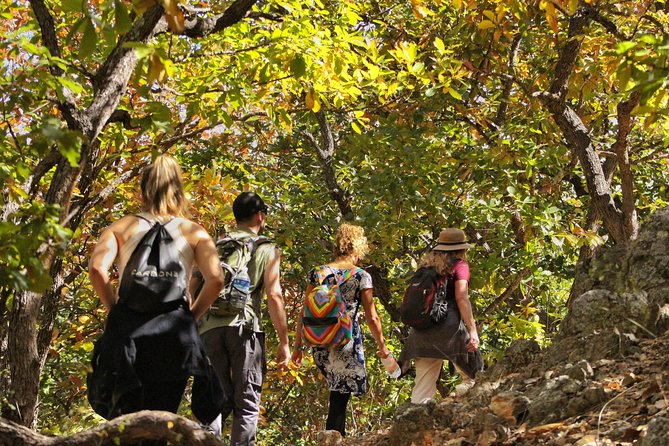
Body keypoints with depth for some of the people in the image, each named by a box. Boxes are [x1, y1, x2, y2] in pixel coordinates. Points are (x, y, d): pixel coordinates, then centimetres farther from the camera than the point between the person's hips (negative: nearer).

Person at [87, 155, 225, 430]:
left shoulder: (121, 227, 12)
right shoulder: (194, 232, 12)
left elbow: (97, 269, -6)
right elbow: (215, 278, -4)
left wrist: (114, 309, 5)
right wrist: (192, 315, 8)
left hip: (127, 328, 0)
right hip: (175, 331, 0)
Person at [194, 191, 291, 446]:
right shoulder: (266, 250, 7)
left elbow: (192, 291, 13)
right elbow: (274, 296, -2)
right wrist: (284, 343, 0)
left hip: (209, 328, 3)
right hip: (245, 328, -3)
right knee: (246, 404, 3)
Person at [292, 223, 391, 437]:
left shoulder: (317, 273, 6)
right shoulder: (361, 276, -3)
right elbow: (372, 318, 0)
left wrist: (298, 346, 12)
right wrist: (382, 346, 12)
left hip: (320, 346, 4)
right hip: (347, 345, -4)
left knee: (337, 399, 22)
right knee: (338, 403, 0)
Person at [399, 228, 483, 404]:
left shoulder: (426, 265, 17)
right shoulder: (459, 265, 0)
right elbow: (461, 297, -12)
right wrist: (472, 330, -16)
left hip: (422, 330, 6)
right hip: (449, 327, -6)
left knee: (422, 389, 4)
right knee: (474, 375, 10)